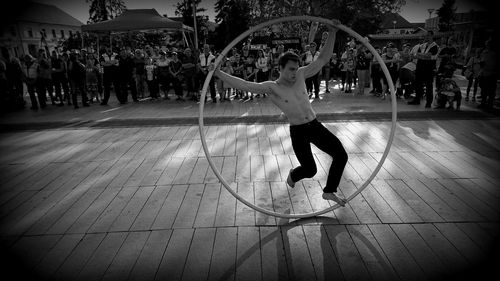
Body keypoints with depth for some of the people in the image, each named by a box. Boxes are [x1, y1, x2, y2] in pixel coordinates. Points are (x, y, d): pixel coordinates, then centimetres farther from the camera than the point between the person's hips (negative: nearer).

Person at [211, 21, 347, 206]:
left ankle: (329, 192, 14)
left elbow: (323, 59, 2)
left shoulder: (300, 75, 0)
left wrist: (332, 34, -7)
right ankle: (292, 175, 38)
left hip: (315, 126, 4)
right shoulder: (271, 88, -11)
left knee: (341, 155, -4)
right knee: (309, 170, -1)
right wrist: (219, 74, -22)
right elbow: (244, 85, -18)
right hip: (298, 132, -4)